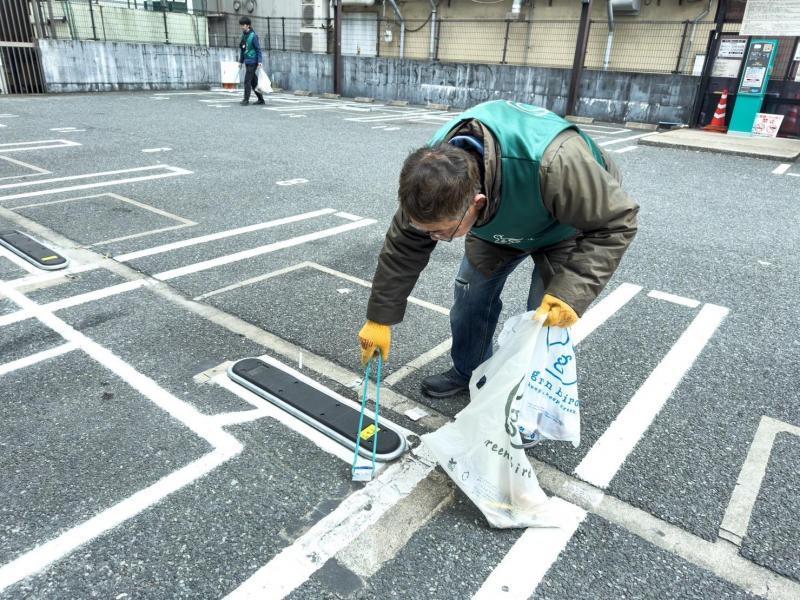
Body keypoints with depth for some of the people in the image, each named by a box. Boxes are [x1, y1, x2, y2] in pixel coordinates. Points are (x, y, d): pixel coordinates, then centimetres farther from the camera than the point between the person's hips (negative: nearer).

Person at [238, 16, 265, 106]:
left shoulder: (253, 35, -10)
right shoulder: (243, 35, 11)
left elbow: (258, 49, -12)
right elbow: (242, 49, 17)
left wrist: (260, 61, -18)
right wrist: (241, 61, 16)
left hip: (252, 62, -8)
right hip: (247, 61, 8)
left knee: (247, 81, -9)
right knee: (253, 81, 12)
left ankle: (246, 100, -3)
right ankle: (261, 99, 19)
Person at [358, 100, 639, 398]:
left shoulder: (555, 164, -49)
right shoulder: (437, 169, -31)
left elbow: (615, 223, -33)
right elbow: (404, 245, -19)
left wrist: (572, 292, -44)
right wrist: (380, 319, -13)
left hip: (567, 223, -4)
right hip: (500, 222, 4)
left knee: (549, 316, -11)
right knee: (470, 291, 2)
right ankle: (468, 371, 26)